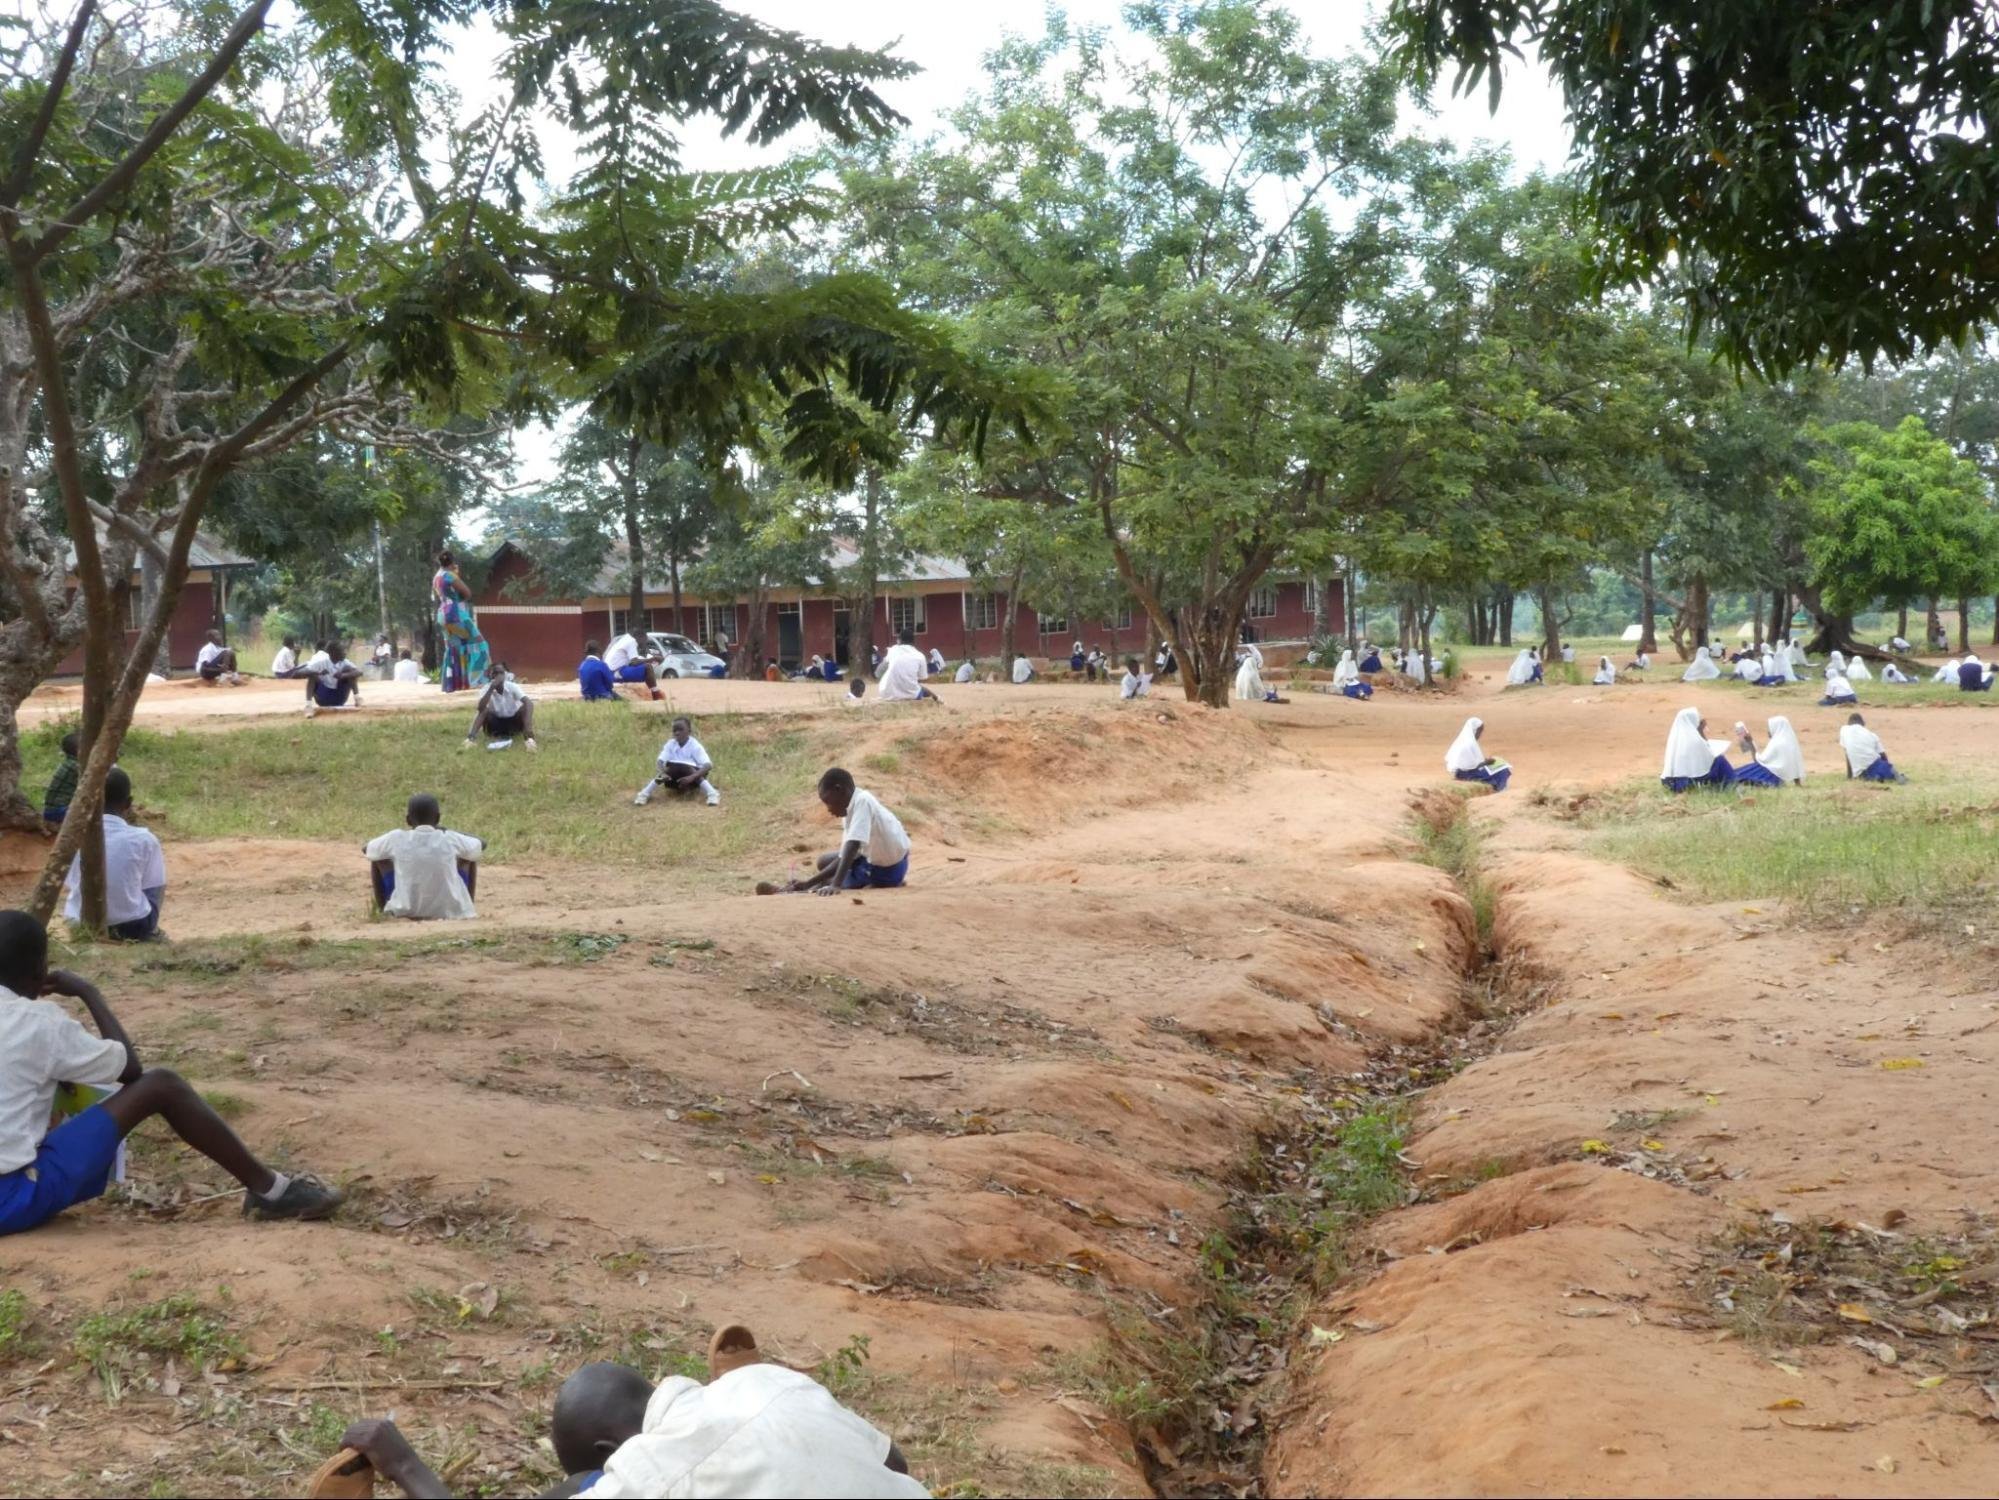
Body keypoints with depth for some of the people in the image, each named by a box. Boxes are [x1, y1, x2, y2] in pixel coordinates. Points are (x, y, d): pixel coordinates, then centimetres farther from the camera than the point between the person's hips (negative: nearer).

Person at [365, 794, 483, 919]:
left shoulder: (396, 839, -7)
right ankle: (466, 906, 21)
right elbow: (481, 846, 14)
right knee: (469, 856, 19)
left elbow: (367, 850, 14)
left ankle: (382, 909, 23)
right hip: (448, 911, 0)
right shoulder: (450, 839, -7)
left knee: (378, 857, 17)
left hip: (405, 911, 0)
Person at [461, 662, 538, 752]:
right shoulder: (487, 688, -18)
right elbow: (480, 708, -35)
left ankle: (529, 739, -37)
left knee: (525, 707, -30)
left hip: (514, 722, -1)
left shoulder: (512, 686, -20)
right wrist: (491, 688, -42)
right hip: (496, 723, 1)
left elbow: (529, 703, -35)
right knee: (484, 710, -26)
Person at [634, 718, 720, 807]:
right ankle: (645, 794, -36)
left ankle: (712, 794, -45)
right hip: (674, 781, 2)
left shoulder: (695, 746, -13)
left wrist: (692, 777, -41)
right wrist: (662, 773, -39)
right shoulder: (670, 744, -4)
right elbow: (660, 761, -16)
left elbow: (708, 765, -25)